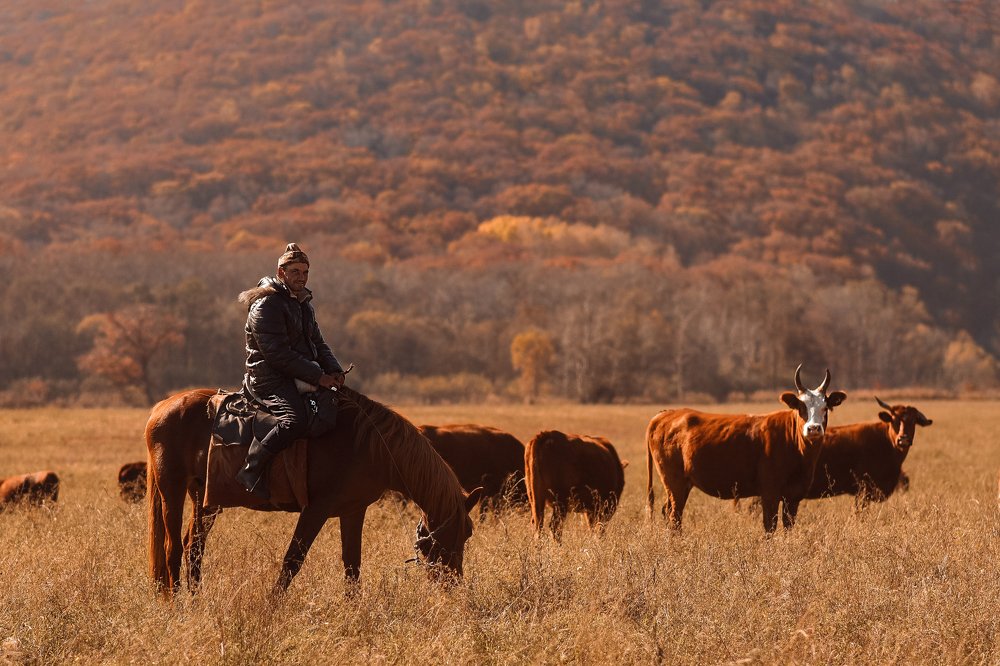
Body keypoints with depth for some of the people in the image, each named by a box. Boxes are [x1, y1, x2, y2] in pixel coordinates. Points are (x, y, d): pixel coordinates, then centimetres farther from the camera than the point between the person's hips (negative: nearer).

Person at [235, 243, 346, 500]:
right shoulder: (266, 304, -13)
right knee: (295, 419, -33)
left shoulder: (304, 304, 18)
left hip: (299, 377, 10)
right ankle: (251, 470, -27)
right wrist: (317, 376, -20)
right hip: (268, 377, -10)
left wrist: (334, 370, -1)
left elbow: (318, 343, 20)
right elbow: (277, 353, -20)